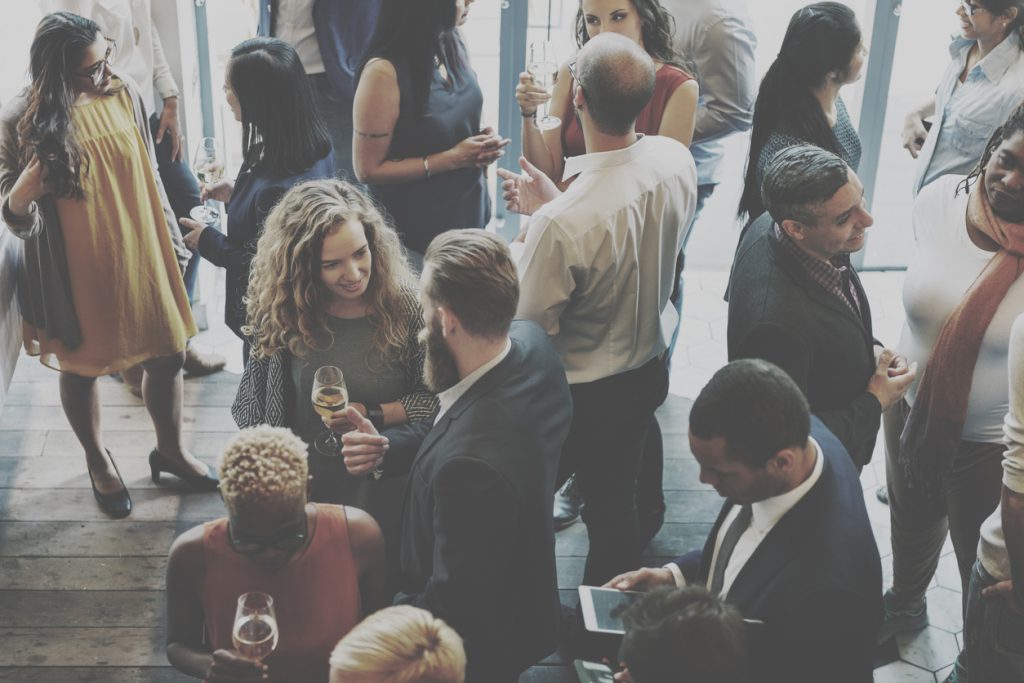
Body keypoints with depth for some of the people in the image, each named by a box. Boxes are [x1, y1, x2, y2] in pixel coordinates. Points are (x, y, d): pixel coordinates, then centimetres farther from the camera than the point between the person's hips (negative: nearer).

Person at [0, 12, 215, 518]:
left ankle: (170, 449, 39)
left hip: (138, 257, 3)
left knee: (167, 357, 14)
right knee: (80, 369, 16)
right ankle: (97, 460, 42)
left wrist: (173, 241, 13)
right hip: (74, 271, -3)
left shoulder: (124, 96, -7)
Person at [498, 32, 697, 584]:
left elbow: (529, 327, -24)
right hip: (652, 366, 6)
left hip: (584, 394, -6)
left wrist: (533, 220, -13)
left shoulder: (559, 223, -39)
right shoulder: (677, 160, -18)